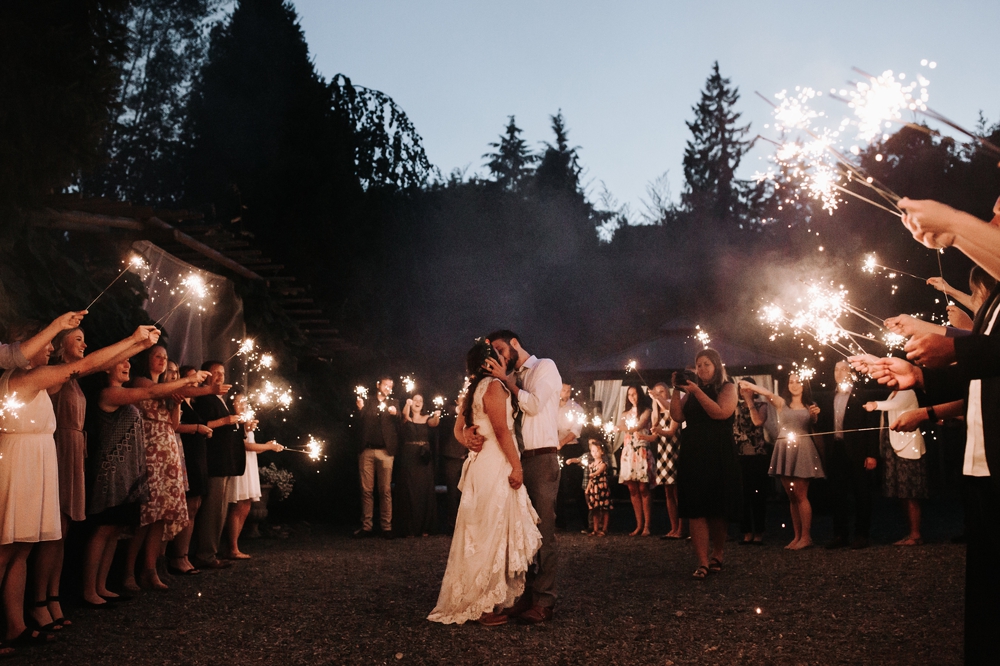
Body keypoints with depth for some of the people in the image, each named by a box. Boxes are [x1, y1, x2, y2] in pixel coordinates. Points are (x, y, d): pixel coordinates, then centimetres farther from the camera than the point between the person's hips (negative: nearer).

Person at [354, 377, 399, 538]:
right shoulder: (367, 404, 15)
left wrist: (395, 414, -17)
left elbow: (400, 426, 2)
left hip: (385, 451, -1)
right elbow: (358, 425, 5)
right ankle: (366, 526, 4)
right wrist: (360, 409, -10)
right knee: (366, 490, 0)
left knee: (385, 490, -3)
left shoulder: (393, 404, 14)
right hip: (367, 451, 1)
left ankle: (386, 527, 1)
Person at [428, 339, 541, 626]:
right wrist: (517, 466, -18)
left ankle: (469, 600, 21)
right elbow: (501, 430, -18)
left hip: (480, 463, 9)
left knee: (479, 533, 14)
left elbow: (459, 428, 22)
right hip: (496, 466, -9)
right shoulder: (494, 386, -11)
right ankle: (486, 606, 0)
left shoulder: (472, 390, 16)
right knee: (494, 532, -4)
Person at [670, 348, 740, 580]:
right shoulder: (691, 390, 13)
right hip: (693, 455, 3)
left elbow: (721, 412, -16)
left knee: (718, 508, 4)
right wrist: (677, 391, -8)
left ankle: (717, 556, 21)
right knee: (696, 508, -6)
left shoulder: (727, 388, 1)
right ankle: (702, 562, -8)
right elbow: (677, 416, 2)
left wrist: (697, 392, -19)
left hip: (719, 456, -3)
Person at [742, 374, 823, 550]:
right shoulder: (781, 403, 4)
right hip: (785, 451, 2)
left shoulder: (810, 405, 8)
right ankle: (797, 536, 12)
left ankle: (806, 537, -1)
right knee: (791, 496, 6)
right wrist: (750, 385, -31)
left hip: (803, 450, -1)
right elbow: (766, 393, -13)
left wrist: (815, 415, -10)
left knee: (800, 495, -6)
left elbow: (814, 426, 11)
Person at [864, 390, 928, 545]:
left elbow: (896, 404, -32)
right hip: (895, 448, 9)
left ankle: (915, 535, -4)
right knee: (904, 496, 9)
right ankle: (911, 533, 13)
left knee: (910, 495, -7)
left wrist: (876, 405, -50)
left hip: (907, 449, -9)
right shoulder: (893, 395, 18)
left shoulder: (907, 393, -10)